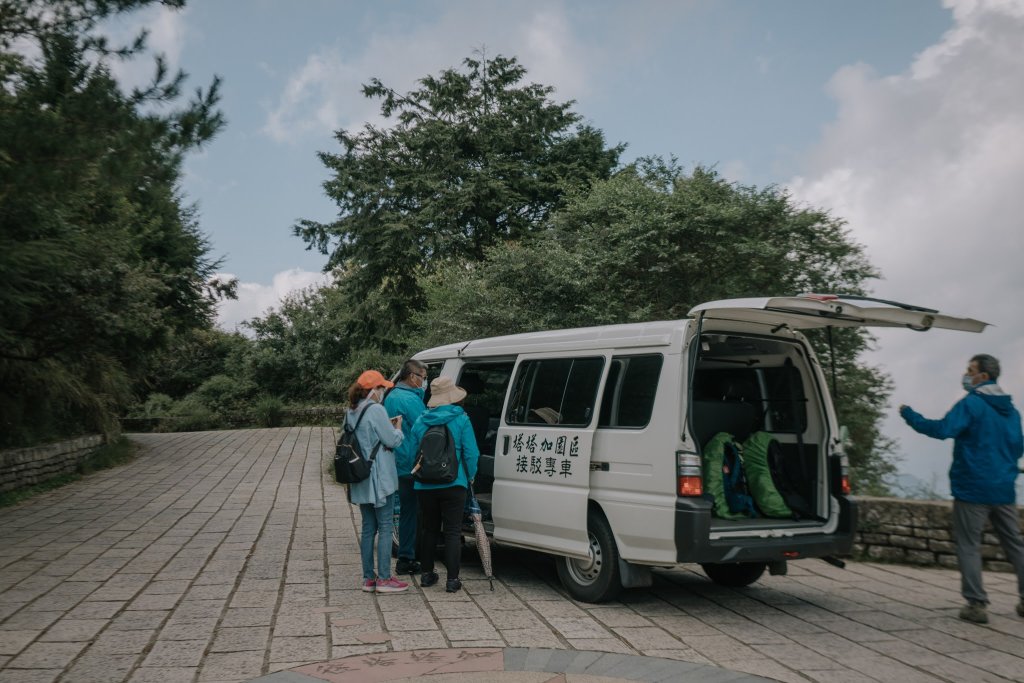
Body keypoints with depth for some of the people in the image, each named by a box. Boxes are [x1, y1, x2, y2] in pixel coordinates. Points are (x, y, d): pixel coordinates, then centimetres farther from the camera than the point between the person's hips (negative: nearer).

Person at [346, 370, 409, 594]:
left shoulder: (351, 412, 11)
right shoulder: (376, 410, -15)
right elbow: (392, 441, -13)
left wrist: (388, 428, 13)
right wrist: (397, 429, 7)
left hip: (360, 480, 8)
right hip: (379, 479, -8)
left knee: (368, 528, 13)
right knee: (385, 527, 0)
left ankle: (368, 578, 17)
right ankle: (384, 579, 2)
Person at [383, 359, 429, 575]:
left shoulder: (390, 397, 16)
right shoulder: (411, 399, -16)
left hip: (397, 466, 10)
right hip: (413, 466, -9)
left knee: (406, 511, 16)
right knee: (412, 513, -3)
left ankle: (405, 559, 22)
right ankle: (406, 559, 1)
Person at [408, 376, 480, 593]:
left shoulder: (420, 422, 5)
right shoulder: (461, 419, -7)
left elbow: (413, 453, 12)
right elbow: (471, 453, -8)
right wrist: (470, 477, 7)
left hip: (425, 485, 4)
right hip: (453, 485, -4)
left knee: (428, 530, 17)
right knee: (453, 532, 1)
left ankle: (427, 574, 24)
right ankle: (452, 579, 0)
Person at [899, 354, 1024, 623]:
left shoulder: (971, 404, -13)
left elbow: (943, 429, -26)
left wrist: (909, 415, -16)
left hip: (973, 489, -7)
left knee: (969, 546, 0)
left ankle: (976, 604, -1)